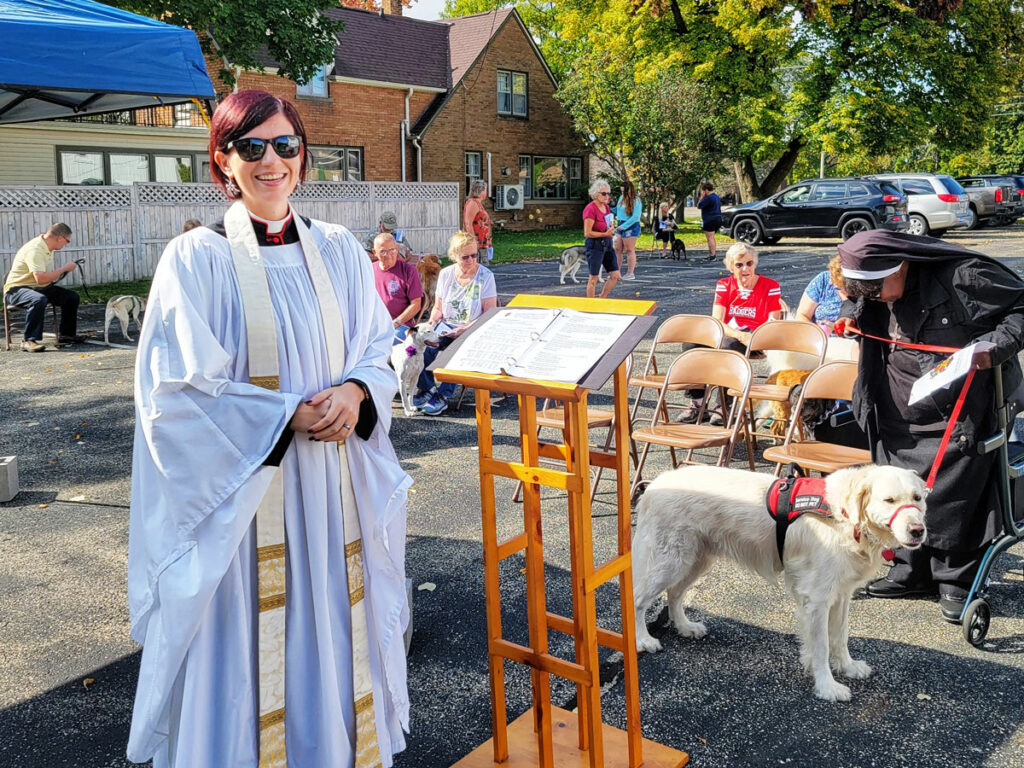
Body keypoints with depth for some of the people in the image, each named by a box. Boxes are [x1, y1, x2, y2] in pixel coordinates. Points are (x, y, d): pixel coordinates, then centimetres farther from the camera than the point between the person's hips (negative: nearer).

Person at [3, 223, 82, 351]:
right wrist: (64, 268, -24)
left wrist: (65, 270, 5)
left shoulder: (48, 248, 7)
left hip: (38, 288, 9)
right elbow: (41, 278, -34)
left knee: (72, 297, -2)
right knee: (39, 300, -40)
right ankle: (29, 341, -33)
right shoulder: (35, 249, -24)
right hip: (16, 289, -9)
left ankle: (66, 334, 9)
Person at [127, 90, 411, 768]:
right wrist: (290, 416, -15)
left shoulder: (339, 251, 6)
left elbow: (380, 348, 9)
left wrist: (356, 392, -13)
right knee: (248, 639, 5)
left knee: (335, 620, 12)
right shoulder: (196, 259, -7)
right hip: (242, 488, -3)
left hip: (334, 480, 4)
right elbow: (179, 389, -10)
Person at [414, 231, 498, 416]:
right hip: (447, 325, 4)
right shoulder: (445, 274, 5)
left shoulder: (485, 276, -7)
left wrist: (465, 329, -21)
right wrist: (431, 323, -7)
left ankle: (443, 396, -22)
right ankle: (427, 389, -8)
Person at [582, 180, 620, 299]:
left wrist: (611, 230, 3)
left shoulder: (606, 207, 11)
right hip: (594, 245, -8)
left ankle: (602, 300, 20)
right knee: (594, 278, -1)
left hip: (607, 244, 8)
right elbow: (587, 233, -18)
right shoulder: (590, 209, -15)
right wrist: (605, 234, -19)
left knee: (615, 275, 7)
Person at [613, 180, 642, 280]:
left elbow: (635, 217, -17)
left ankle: (630, 274, 4)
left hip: (630, 227, -7)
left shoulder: (636, 201, -12)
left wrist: (623, 226, -19)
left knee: (629, 250, -2)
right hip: (620, 226, 7)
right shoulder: (621, 198, 10)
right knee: (618, 249, 7)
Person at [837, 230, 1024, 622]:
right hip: (899, 420, 7)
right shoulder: (876, 295, 4)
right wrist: (854, 319, 4)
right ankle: (911, 572, 27)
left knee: (954, 499, 0)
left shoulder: (962, 276, -18)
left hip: (958, 421, -6)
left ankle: (955, 581, 18)